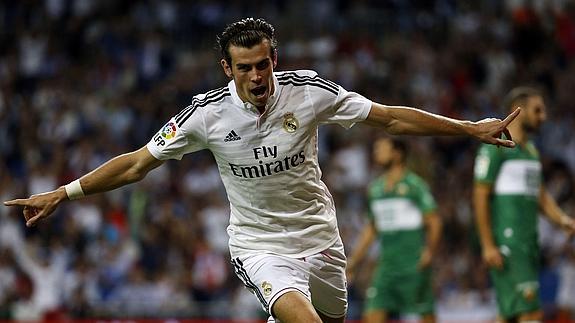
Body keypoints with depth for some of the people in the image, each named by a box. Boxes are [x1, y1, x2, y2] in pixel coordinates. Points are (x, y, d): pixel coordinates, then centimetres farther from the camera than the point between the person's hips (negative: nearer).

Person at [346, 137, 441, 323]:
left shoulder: (414, 185, -4)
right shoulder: (375, 188, 15)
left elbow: (434, 222, -6)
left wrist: (429, 251, -21)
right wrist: (354, 259, 19)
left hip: (414, 264, -6)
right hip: (387, 264, 6)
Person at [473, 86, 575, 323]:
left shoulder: (531, 150, 20)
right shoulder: (495, 147, -7)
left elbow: (540, 194, 21)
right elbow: (480, 196, -11)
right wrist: (488, 245, -16)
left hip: (529, 241, 9)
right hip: (506, 242, -9)